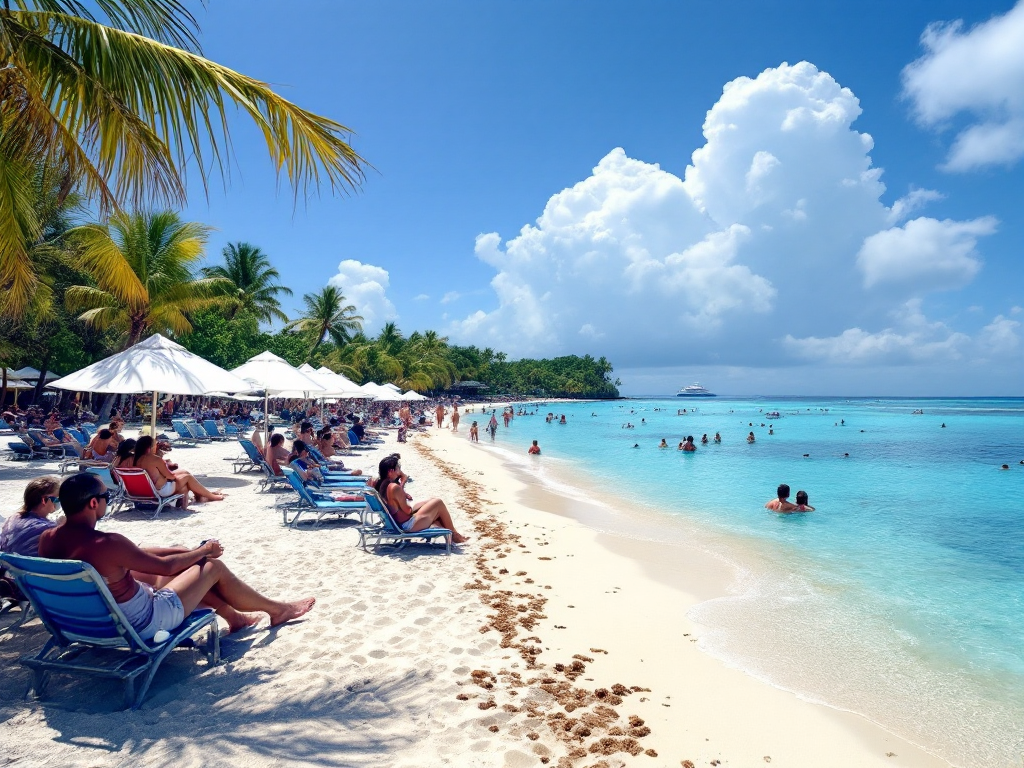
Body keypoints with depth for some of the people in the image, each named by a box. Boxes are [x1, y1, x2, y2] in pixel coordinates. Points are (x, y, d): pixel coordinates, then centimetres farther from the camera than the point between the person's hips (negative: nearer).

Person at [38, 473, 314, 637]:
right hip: (143, 623, -8)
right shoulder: (108, 544, -33)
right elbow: (165, 566, -21)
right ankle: (277, 610, 27)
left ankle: (233, 616, 40)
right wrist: (204, 551, -2)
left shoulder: (47, 539, -9)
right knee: (214, 566, 6)